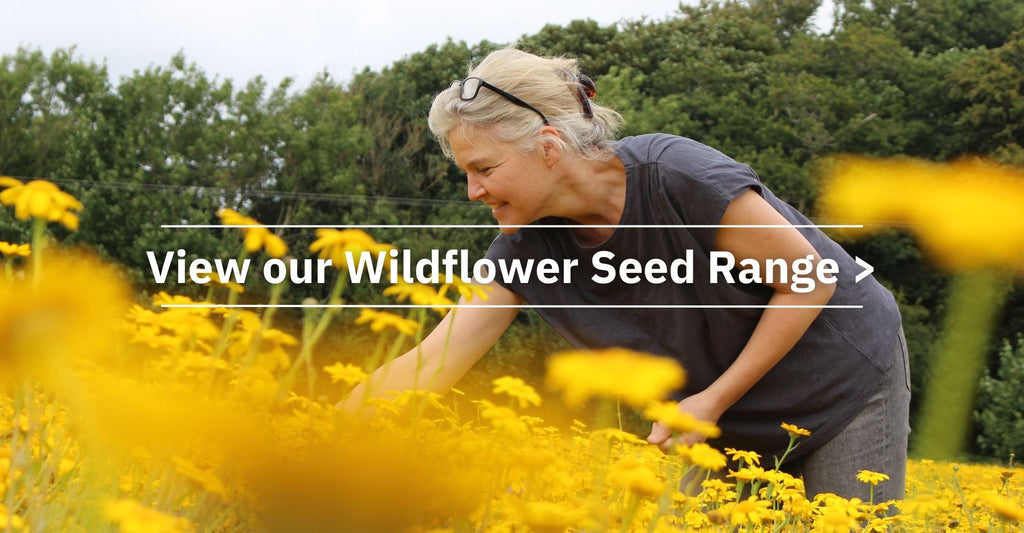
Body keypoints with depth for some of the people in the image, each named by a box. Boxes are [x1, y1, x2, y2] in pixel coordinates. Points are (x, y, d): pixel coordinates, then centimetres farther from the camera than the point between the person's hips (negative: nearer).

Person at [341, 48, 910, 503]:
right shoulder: (526, 248, -16)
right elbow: (431, 364, -17)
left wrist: (715, 400, -22)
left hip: (849, 373, -5)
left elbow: (811, 282, -22)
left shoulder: (679, 177, -33)